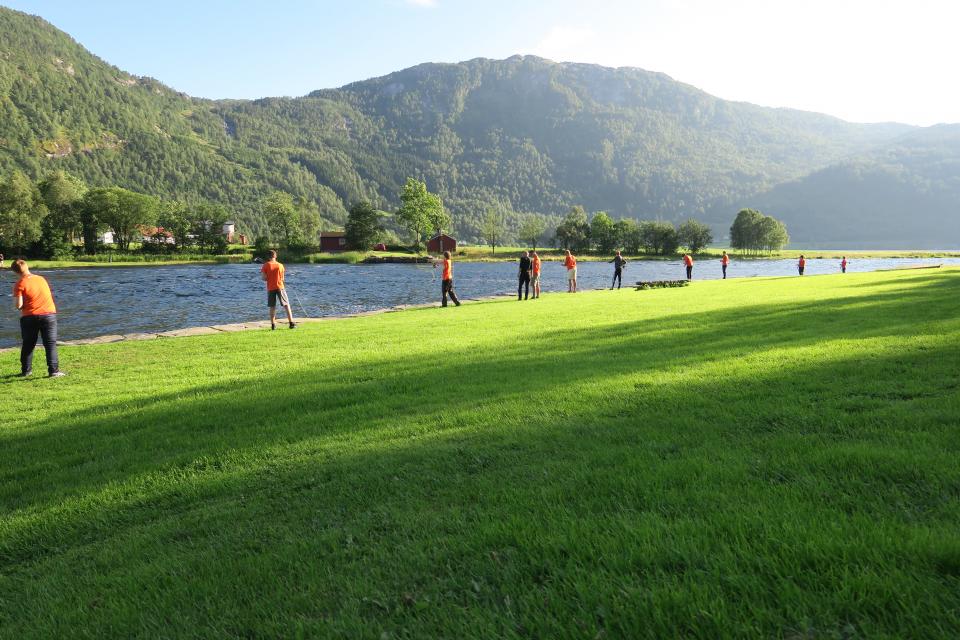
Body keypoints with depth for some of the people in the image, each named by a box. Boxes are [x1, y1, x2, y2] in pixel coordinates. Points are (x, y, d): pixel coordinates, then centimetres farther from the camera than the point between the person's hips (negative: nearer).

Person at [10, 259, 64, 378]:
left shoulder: (20, 284, -6)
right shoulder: (41, 279, 8)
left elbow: (18, 305, -11)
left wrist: (21, 308, 10)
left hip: (30, 317, -2)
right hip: (49, 314, 2)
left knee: (28, 345, 14)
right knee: (50, 344, 1)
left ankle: (26, 370, 21)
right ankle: (54, 371, -6)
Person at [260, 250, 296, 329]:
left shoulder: (265, 265, -4)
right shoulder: (280, 265, 2)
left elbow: (264, 278, -9)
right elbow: (282, 278, 7)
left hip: (270, 288, 0)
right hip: (280, 287, 0)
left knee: (272, 307, 7)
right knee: (286, 305, 5)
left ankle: (273, 325, 2)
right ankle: (291, 323, 0)